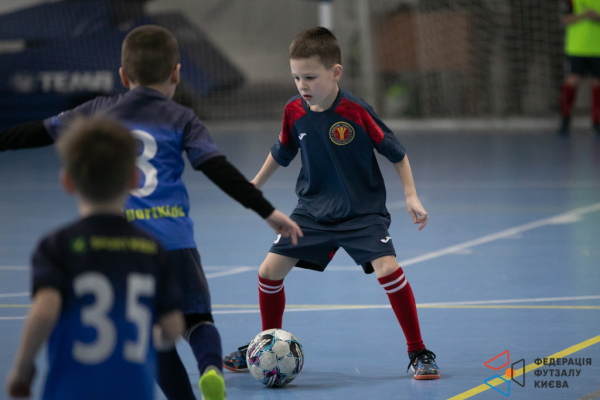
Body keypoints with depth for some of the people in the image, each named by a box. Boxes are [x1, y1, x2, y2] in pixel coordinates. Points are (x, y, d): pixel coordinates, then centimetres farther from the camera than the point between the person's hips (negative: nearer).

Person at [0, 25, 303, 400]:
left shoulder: (98, 112, 13)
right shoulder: (181, 119, 7)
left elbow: (38, 133, 20)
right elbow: (219, 170, -1)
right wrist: (268, 211, -1)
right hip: (174, 241, -1)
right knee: (197, 318, 6)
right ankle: (211, 367, -24)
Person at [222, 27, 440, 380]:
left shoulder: (356, 111, -20)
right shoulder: (294, 112, -7)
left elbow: (395, 151, -9)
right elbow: (282, 152, 14)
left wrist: (411, 196, -13)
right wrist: (255, 185, 24)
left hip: (362, 211, -4)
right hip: (313, 209, 5)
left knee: (388, 268, -23)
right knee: (270, 271, 0)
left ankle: (419, 353, -8)